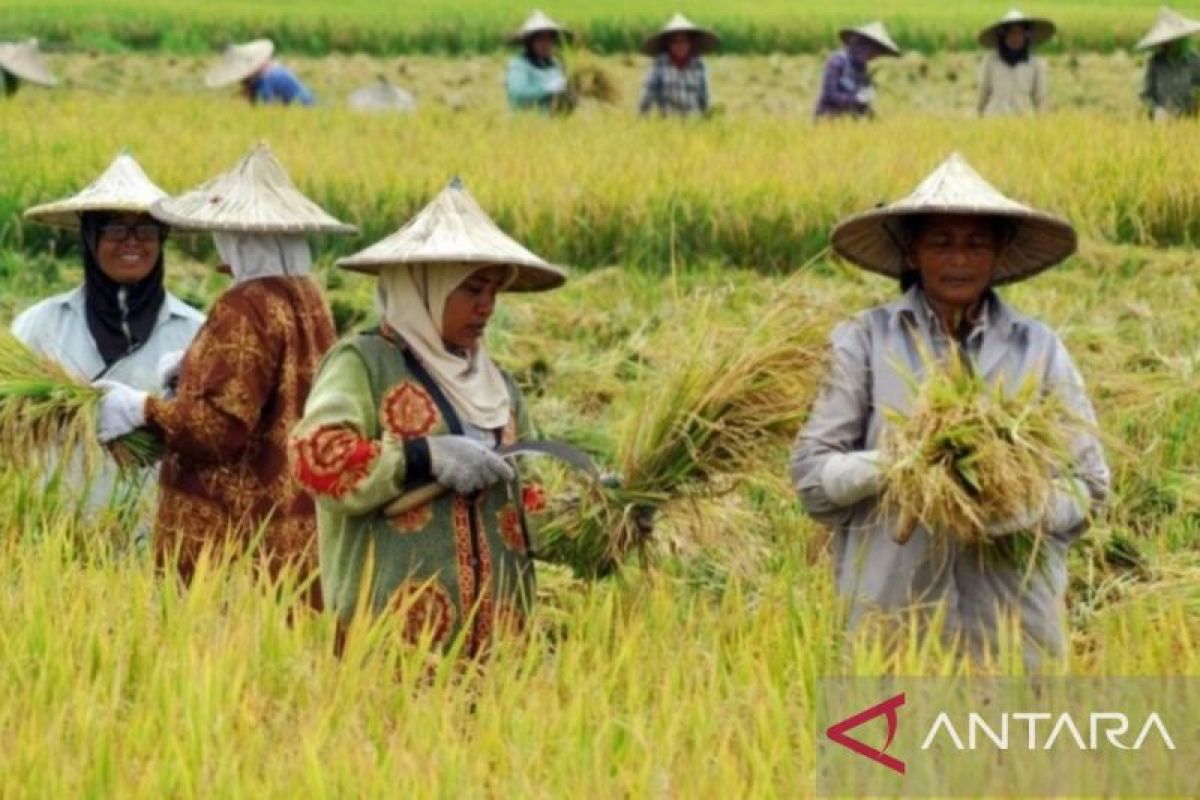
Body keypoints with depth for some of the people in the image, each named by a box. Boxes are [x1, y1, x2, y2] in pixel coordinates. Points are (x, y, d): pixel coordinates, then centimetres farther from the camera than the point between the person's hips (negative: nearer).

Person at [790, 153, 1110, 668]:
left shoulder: (1038, 349, 6)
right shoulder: (864, 342, 2)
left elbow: (1088, 483, 6)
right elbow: (811, 473, 1)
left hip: (1013, 615, 1)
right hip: (891, 605, -1)